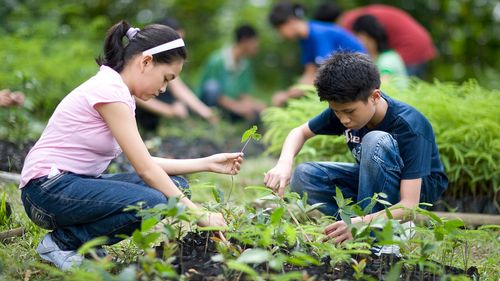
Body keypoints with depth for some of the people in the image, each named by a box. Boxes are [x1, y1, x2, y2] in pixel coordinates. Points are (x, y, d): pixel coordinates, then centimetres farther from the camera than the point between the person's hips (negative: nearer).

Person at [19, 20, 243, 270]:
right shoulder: (109, 90, -18)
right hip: (48, 190, -10)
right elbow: (145, 169, -20)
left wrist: (208, 164, 7)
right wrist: (200, 215, -17)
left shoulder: (119, 93, 11)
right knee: (153, 202, -28)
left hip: (79, 184, 10)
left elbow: (144, 163, 9)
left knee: (175, 185, 0)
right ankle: (62, 242, -8)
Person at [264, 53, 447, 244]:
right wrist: (284, 163, -24)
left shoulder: (409, 126, -33)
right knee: (303, 176, -18)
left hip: (418, 187, -6)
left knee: (377, 141, -36)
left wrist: (361, 223, -53)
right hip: (371, 180, 6)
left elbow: (409, 205, -37)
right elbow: (301, 132, -1)